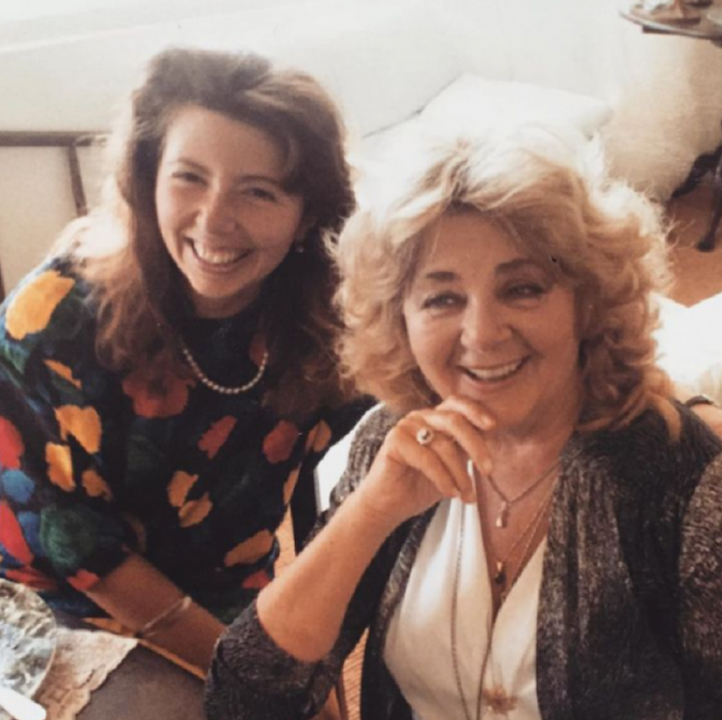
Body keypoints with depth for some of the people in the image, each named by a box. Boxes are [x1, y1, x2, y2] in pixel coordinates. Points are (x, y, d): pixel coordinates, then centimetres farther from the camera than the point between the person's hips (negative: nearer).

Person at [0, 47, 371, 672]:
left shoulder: (325, 320, -15)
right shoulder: (60, 313, -21)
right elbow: (66, 534, -16)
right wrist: (237, 663, -15)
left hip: (240, 614, 4)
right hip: (67, 618, -3)